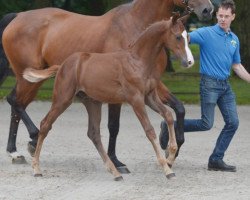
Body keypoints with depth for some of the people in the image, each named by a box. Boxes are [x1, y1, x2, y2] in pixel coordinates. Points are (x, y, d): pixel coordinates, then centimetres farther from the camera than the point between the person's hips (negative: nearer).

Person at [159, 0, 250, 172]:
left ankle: (216, 160, 6)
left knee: (233, 122, -1)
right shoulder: (207, 33, -6)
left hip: (225, 85, 6)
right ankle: (170, 127, 9)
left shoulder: (234, 40, 12)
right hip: (209, 83, -6)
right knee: (206, 124, -10)